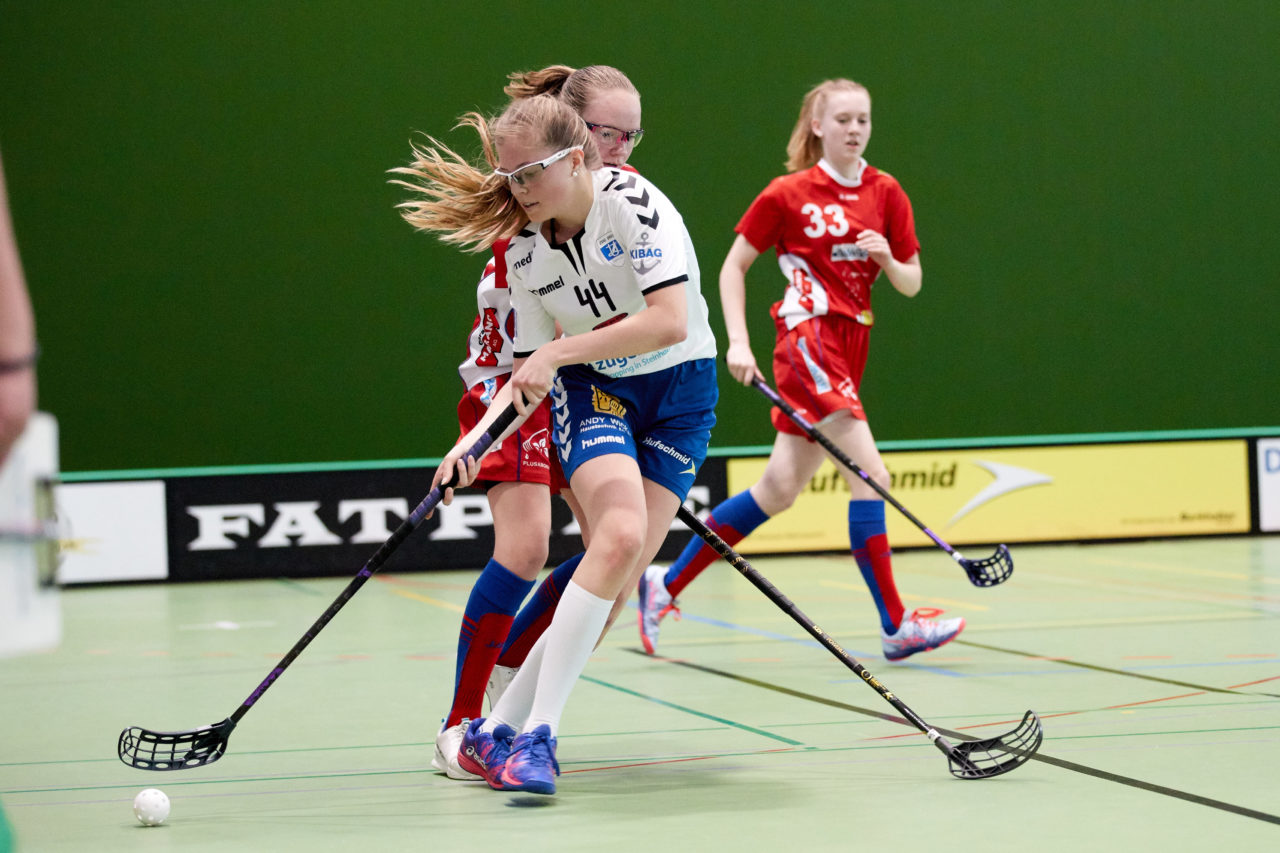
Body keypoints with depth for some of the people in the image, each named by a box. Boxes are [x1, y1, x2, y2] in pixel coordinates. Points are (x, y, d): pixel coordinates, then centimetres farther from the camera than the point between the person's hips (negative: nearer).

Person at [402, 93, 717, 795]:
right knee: (620, 533, -28)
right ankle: (535, 734, -27)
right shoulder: (524, 249, -3)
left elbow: (670, 323, -30)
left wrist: (558, 352, -28)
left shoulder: (635, 205, -19)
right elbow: (531, 369, 6)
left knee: (617, 584, -11)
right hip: (591, 391, 1)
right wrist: (478, 435, -11)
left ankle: (495, 731, -1)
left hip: (679, 395, -1)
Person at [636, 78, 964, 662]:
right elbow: (733, 267, 2)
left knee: (780, 489, 7)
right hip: (809, 339, -6)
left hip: (849, 348, 6)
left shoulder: (885, 193, 10)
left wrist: (888, 261, -10)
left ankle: (666, 584, 18)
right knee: (870, 474, -16)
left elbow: (911, 284, 12)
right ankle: (896, 627, -15)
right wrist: (738, 343, -7)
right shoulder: (788, 194, -3)